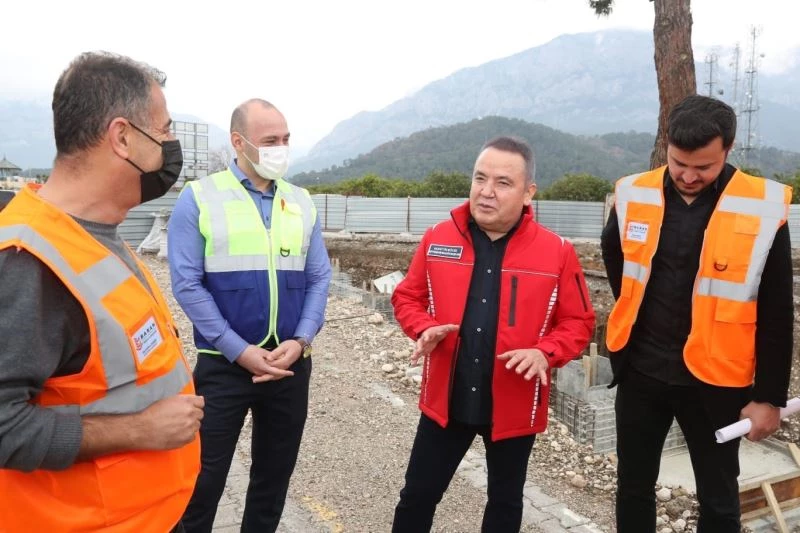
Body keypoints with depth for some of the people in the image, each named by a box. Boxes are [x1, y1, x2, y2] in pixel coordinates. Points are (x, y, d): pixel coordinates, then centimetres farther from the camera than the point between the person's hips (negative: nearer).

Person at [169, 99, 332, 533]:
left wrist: (301, 340, -9)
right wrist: (240, 351, -14)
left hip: (291, 363, 4)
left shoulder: (301, 202, 6)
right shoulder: (199, 198, -5)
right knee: (206, 475, 8)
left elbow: (319, 278, 5)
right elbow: (187, 284, -10)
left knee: (276, 472, 17)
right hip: (224, 364, -3)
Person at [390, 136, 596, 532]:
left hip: (514, 405, 0)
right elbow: (407, 297, 5)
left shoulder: (556, 251, -10)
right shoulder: (437, 239, -4)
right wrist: (425, 329, -15)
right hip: (446, 400, 1)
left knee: (505, 501, 21)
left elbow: (578, 322, -3)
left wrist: (545, 352, -22)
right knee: (418, 494, 15)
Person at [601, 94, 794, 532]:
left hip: (713, 379, -2)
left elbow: (776, 316, -7)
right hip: (640, 371, 3)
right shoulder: (634, 195, -5)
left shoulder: (763, 209, -13)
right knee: (633, 486, 18)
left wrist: (769, 395, -4)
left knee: (718, 498, 17)